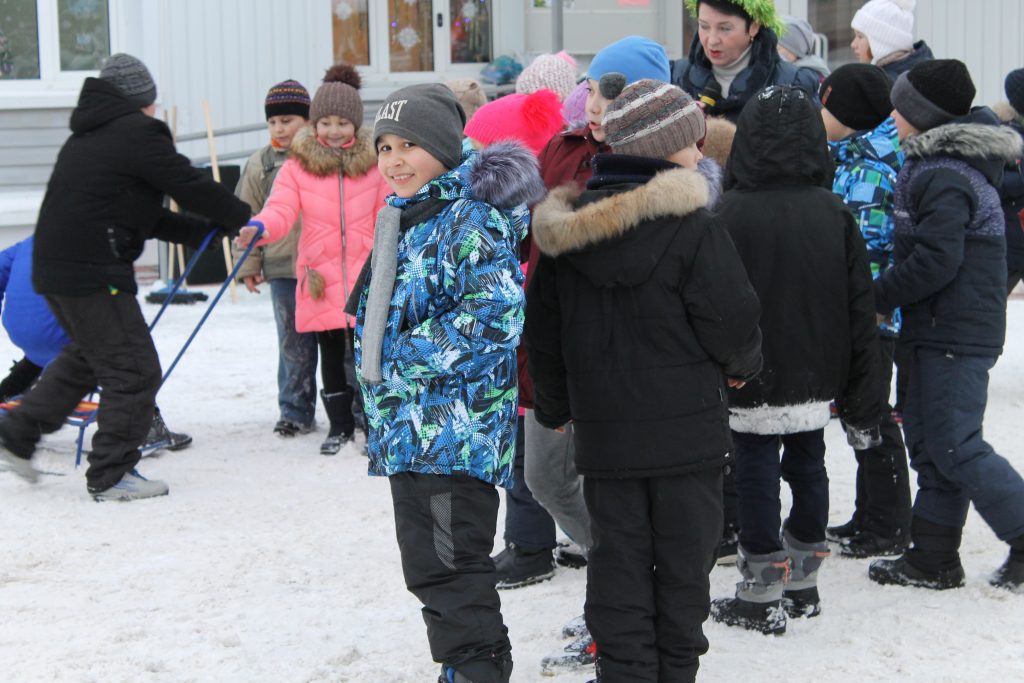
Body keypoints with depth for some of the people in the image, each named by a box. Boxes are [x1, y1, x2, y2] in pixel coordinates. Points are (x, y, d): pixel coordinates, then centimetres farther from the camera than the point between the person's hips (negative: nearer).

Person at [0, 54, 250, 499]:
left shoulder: (87, 138, 20)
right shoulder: (138, 133, -10)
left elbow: (140, 212, 19)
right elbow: (190, 187, -8)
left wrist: (205, 231, 15)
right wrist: (241, 217, 9)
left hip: (55, 267, 10)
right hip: (93, 273, -10)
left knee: (88, 354, 28)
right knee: (133, 369, -1)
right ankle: (110, 476, 4)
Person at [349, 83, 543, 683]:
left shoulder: (473, 218, -14)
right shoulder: (405, 217, 15)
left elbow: (492, 317, -23)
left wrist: (401, 359, -18)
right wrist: (378, 382, 13)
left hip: (456, 429, -10)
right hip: (409, 430, 10)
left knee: (451, 566, -7)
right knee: (426, 564, 16)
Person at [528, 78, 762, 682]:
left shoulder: (566, 233, 2)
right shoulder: (692, 227, -15)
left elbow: (544, 334, 10)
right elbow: (733, 321, -13)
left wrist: (554, 408, 24)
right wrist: (744, 364, 10)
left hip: (603, 432, 4)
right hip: (686, 430, -4)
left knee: (618, 564, 10)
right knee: (683, 563, 10)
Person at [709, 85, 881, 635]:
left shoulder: (730, 214, -15)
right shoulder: (834, 214, -1)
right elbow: (860, 311, 2)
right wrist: (863, 403, 9)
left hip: (754, 383, -5)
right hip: (816, 378, 5)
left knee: (757, 475, 4)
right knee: (808, 466, 17)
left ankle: (762, 597, 10)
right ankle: (803, 584, 28)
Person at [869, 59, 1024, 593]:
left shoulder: (944, 178, -18)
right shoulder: (957, 165, 15)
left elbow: (936, 262, -24)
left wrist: (876, 297, -14)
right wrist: (886, 295, 15)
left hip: (955, 334, -10)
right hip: (941, 329, 10)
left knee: (954, 448, -7)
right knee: (928, 441, 13)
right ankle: (933, 558, 18)